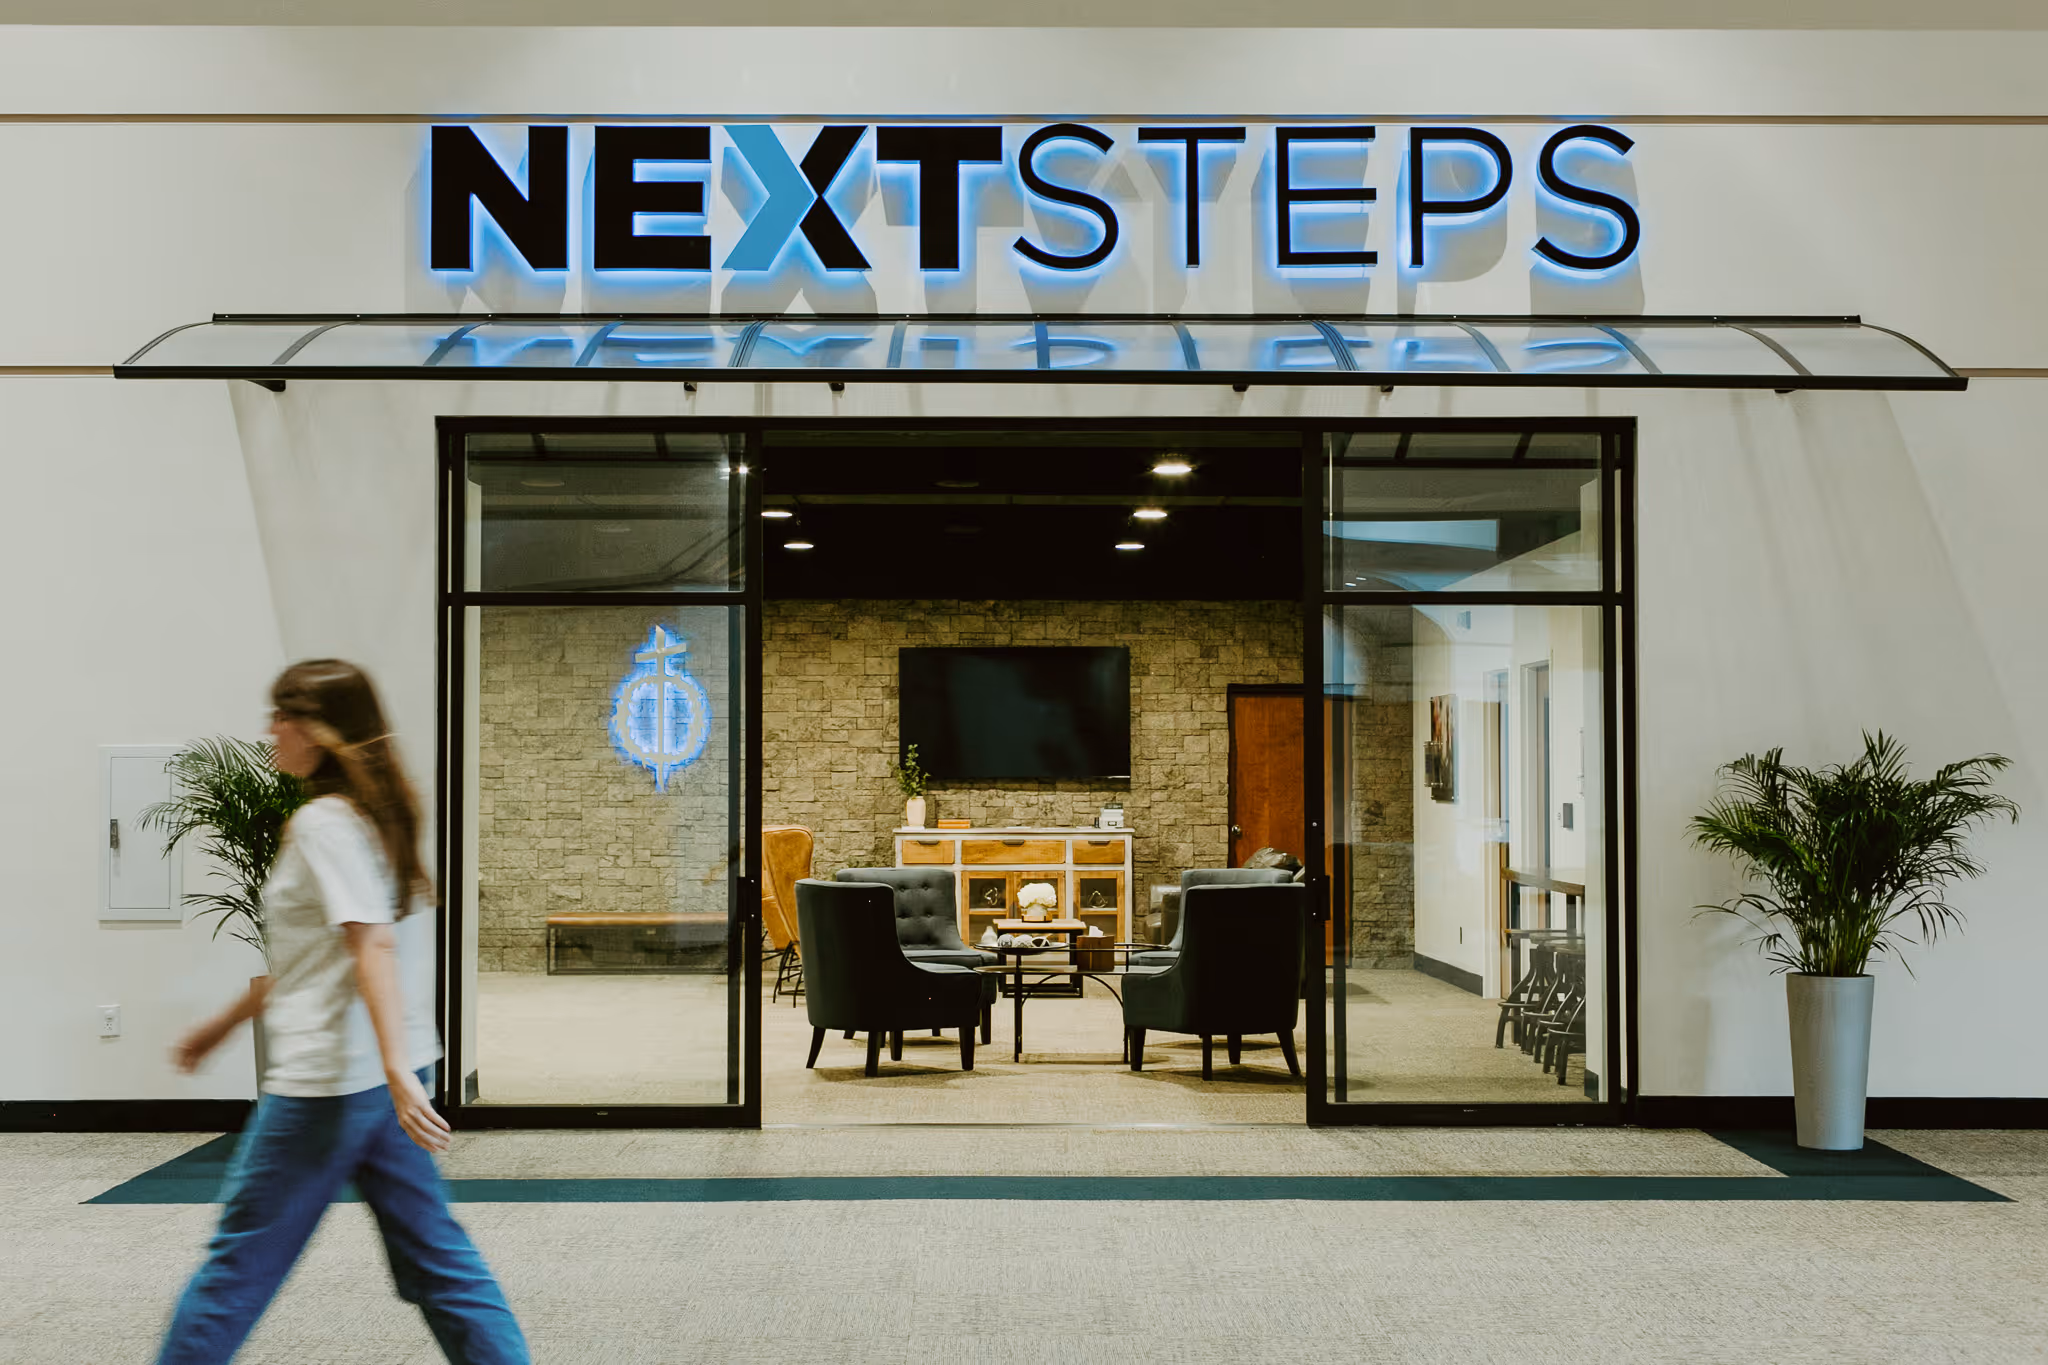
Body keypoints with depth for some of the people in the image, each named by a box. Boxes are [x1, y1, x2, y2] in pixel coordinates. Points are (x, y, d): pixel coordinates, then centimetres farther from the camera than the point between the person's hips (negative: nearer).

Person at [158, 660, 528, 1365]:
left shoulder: (321, 822, -14)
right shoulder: (371, 816, 14)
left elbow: (372, 942, -25)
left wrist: (397, 1068, -33)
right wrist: (222, 1024, 29)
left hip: (329, 1080, -9)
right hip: (382, 1073, 9)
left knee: (242, 1258, 5)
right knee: (430, 1247, 11)